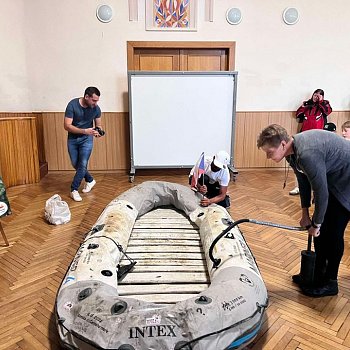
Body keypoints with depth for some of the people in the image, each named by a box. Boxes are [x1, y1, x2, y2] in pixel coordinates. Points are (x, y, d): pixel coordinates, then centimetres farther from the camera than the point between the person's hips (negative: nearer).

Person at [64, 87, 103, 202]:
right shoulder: (72, 105, -20)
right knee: (75, 164, 9)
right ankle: (90, 180, 32)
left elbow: (98, 125, 3)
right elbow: (67, 126, -23)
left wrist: (98, 131, -21)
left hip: (87, 139, 0)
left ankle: (74, 189, 1)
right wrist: (84, 131, -35)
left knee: (83, 164, -10)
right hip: (73, 138, 0)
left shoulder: (96, 109, -11)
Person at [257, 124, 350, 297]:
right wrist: (305, 214, 8)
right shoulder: (292, 151, -7)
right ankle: (318, 272, 25)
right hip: (331, 178, 9)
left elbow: (321, 193, -29)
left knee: (333, 231, -4)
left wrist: (316, 224, -14)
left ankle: (330, 282, 12)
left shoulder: (307, 154, -37)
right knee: (321, 228, 10)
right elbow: (304, 180, 5)